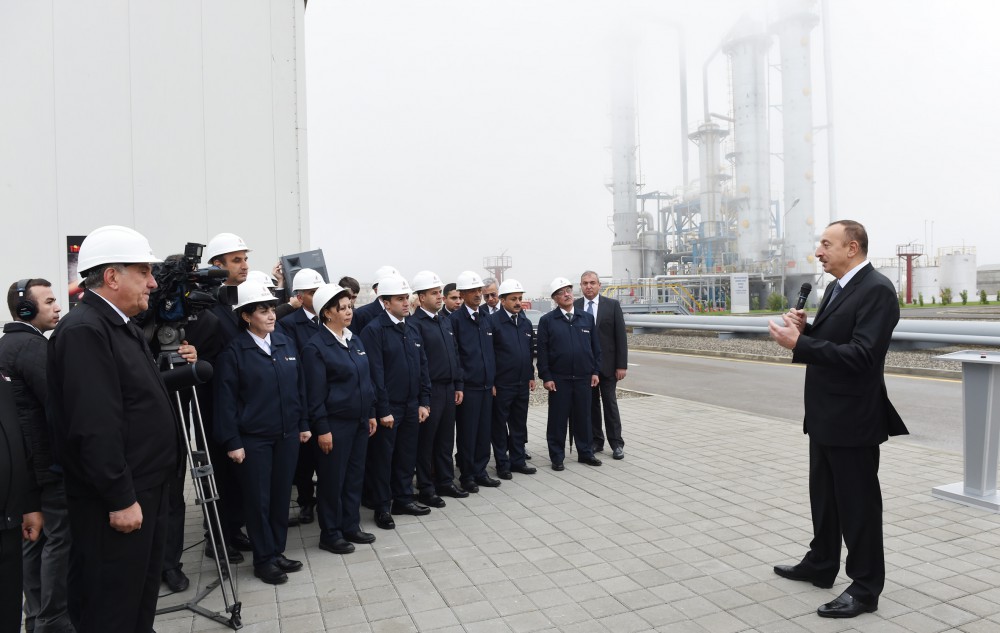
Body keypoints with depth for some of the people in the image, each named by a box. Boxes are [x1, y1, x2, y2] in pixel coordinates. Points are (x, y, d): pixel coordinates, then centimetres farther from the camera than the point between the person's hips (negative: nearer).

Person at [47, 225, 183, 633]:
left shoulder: (122, 326, 12)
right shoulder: (83, 331, -19)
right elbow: (94, 426, -24)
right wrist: (120, 499, -22)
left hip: (145, 491, 10)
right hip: (115, 502, -10)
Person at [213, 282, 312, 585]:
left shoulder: (287, 343, 5)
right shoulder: (234, 351, -9)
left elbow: (300, 387, 10)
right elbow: (226, 399, -9)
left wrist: (303, 424, 8)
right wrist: (232, 442, -11)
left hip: (287, 435, 5)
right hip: (253, 438, -4)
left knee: (282, 495, 12)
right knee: (258, 500, 5)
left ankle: (277, 552, 27)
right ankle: (263, 560, 19)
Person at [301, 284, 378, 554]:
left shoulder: (355, 340, 9)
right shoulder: (316, 347, -13)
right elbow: (315, 394, -15)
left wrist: (371, 414, 13)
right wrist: (322, 429, -16)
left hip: (359, 421, 7)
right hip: (334, 424, -7)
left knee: (355, 475, 14)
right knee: (332, 479, 5)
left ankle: (351, 527, 27)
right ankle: (330, 534, 18)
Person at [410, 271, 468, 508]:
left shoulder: (445, 321, 12)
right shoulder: (416, 323, -12)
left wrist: (458, 385, 13)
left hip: (448, 389, 7)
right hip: (430, 390, -7)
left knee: (446, 439, 15)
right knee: (426, 440, 5)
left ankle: (445, 482, 27)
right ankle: (426, 489, 16)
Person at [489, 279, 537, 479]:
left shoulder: (526, 323, 10)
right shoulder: (493, 321, -11)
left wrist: (531, 375, 13)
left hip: (522, 383, 6)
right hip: (502, 385, -6)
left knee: (519, 424, 14)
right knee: (500, 425, 6)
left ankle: (518, 461, 26)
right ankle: (502, 465, 16)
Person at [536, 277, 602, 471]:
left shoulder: (587, 318, 9)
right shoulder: (547, 320, -2)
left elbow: (595, 347, 11)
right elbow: (542, 351, -3)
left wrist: (595, 371, 5)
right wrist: (546, 377, -8)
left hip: (583, 377, 3)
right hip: (558, 378, -3)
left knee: (583, 416, 10)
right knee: (558, 418, 3)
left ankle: (585, 453, 24)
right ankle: (557, 457, 14)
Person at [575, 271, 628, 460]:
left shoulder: (612, 305, -2)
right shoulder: (574, 307, 1)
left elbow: (621, 336, -3)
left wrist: (622, 365, -7)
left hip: (607, 364, -1)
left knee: (610, 404, 4)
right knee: (590, 405, 8)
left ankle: (616, 443, 12)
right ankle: (596, 441, 20)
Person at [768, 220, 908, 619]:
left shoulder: (877, 290, -18)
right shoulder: (838, 288, 12)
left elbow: (861, 355, -27)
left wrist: (798, 343, -28)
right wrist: (805, 329, -3)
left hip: (852, 419, -10)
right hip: (826, 415, 10)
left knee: (858, 504, 3)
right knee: (824, 495, 21)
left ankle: (865, 588, 18)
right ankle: (821, 565, 37)